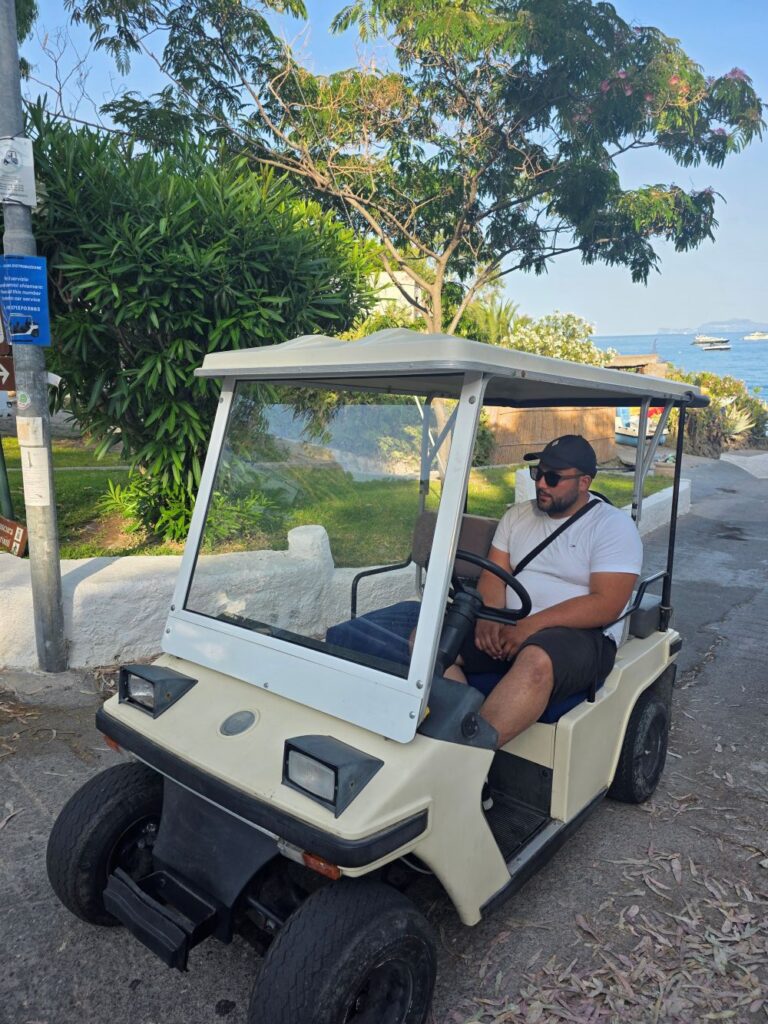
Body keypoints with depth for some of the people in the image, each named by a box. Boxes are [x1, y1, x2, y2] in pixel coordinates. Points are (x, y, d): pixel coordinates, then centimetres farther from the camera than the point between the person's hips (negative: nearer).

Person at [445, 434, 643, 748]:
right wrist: (487, 618, -13)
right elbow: (493, 575, 10)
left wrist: (531, 626, -21)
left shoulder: (614, 525, -3)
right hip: (508, 629, 6)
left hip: (580, 634, -5)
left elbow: (607, 604, -14)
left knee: (535, 660, -41)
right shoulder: (518, 515, 15)